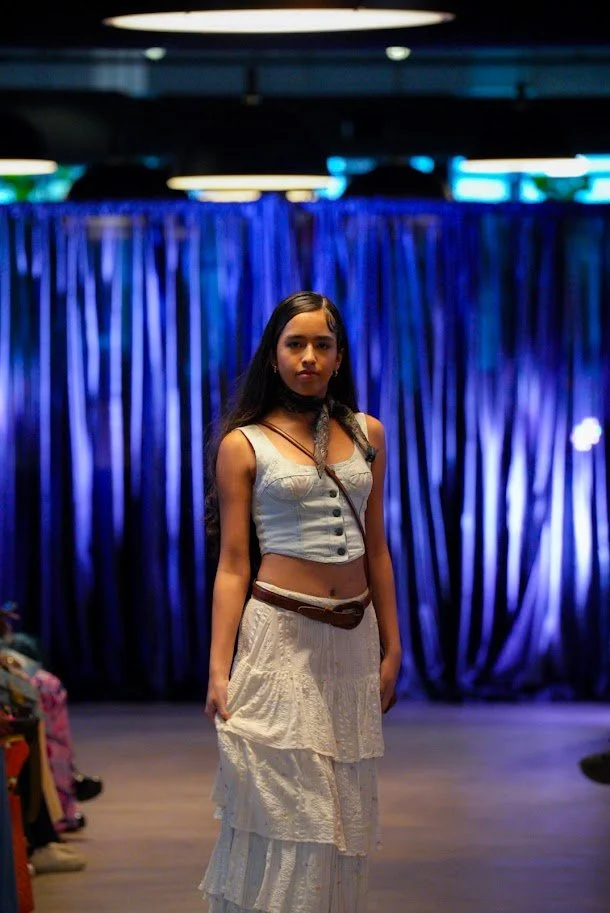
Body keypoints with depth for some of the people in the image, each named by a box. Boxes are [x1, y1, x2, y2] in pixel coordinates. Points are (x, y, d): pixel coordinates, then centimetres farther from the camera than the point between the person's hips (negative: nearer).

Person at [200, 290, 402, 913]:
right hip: (280, 635, -4)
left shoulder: (367, 434, 9)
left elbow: (375, 549, 14)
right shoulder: (244, 444, -2)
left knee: (341, 808, 9)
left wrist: (391, 648, 12)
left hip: (353, 637, 4)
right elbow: (232, 565, -3)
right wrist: (219, 670, -8)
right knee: (285, 803, -4)